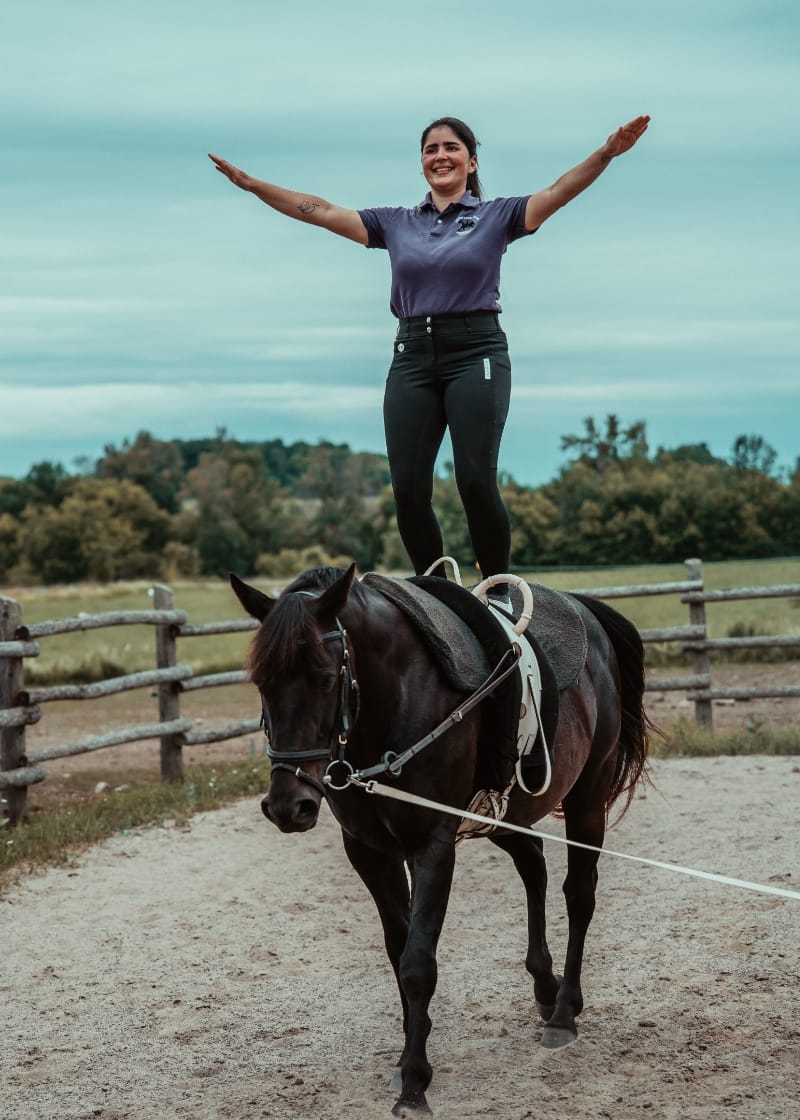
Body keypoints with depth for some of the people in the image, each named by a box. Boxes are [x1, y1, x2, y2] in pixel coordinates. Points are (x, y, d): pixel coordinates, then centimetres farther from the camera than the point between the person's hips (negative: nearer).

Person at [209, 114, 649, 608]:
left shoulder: (497, 216, 6)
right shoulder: (397, 223, 15)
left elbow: (558, 192, -7)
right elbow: (322, 211, 13)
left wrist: (607, 153, -23)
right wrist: (252, 184, 8)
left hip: (476, 351, -3)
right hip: (413, 357, 3)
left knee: (476, 481, -14)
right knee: (408, 489, -4)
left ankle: (498, 591, 1)